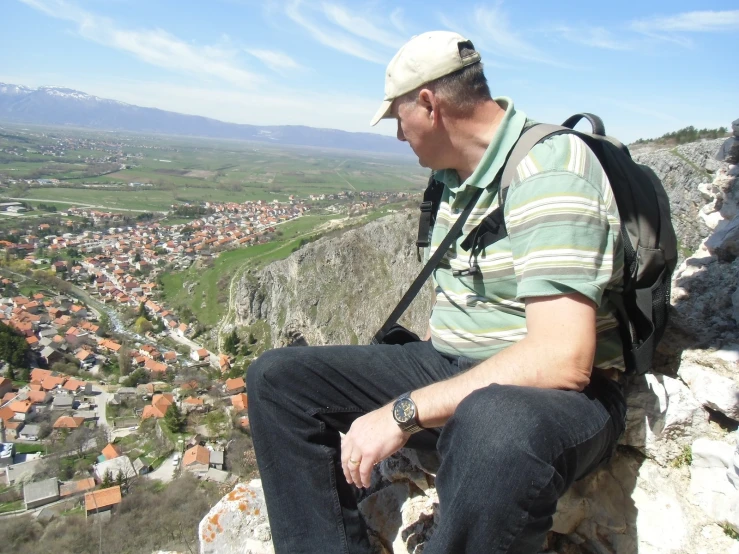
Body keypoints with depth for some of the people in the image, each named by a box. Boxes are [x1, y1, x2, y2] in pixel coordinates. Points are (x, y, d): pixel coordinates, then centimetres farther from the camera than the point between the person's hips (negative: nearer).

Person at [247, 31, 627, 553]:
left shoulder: (551, 169, -18)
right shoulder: (457, 176, 9)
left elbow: (562, 360, -29)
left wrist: (404, 412, -26)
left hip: (556, 393, -7)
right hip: (447, 369, 8)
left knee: (496, 428, -44)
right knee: (277, 377, -2)